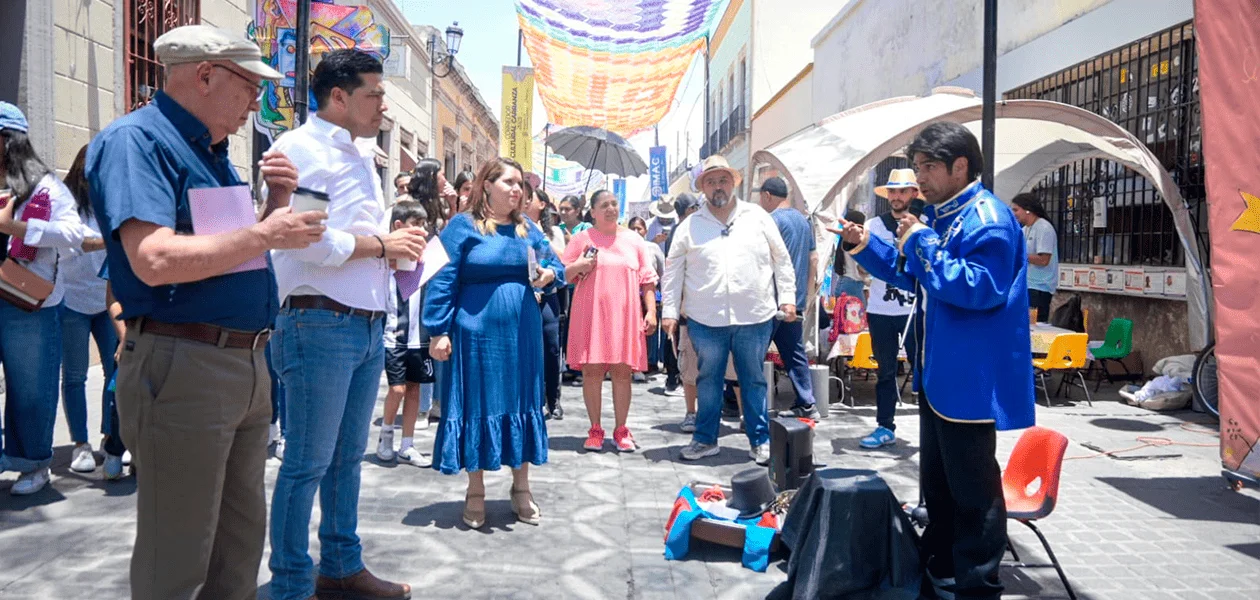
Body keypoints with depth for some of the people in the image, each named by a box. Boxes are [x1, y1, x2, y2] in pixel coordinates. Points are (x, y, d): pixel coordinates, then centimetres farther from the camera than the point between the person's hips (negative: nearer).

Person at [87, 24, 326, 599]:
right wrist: (267, 234, -17)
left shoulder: (210, 151, 16)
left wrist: (276, 201, 6)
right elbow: (154, 261, -25)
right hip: (182, 364, -9)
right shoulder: (135, 139, -11)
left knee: (241, 540, 19)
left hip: (247, 366, 9)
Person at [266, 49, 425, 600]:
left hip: (369, 325, 9)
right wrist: (382, 244, -11)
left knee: (348, 455, 16)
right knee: (308, 462, -1)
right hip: (321, 323, -9)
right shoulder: (301, 149, -8)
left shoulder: (360, 158, 21)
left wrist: (401, 243, 5)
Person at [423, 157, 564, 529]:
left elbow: (556, 265, 16)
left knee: (521, 404, 10)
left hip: (523, 334, 5)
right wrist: (439, 331, -12)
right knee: (477, 406, 4)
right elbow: (443, 281, -7)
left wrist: (550, 275, -8)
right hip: (477, 333, -5)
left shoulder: (527, 228, 11)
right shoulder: (462, 226, -4)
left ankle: (521, 489, 23)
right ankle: (476, 492, 17)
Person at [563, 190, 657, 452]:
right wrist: (578, 267, -14)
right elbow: (563, 275, 7)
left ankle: (621, 429, 11)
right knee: (591, 370, -2)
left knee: (622, 371, 1)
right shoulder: (581, 239, 6)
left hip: (624, 315, 1)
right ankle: (595, 429, 9)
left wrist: (651, 311, 1)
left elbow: (647, 279, 10)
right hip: (590, 315, -1)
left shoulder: (633, 240, 11)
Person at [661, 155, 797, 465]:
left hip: (754, 317, 0)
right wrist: (670, 312, 1)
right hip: (706, 320, 0)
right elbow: (673, 270, 6)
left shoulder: (758, 218, 5)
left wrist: (787, 298, 4)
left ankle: (760, 440, 21)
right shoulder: (690, 226, 4)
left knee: (754, 380, 9)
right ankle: (705, 439, 24)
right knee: (708, 379, 11)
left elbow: (781, 260, 9)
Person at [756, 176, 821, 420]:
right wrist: (807, 294, 22)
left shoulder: (772, 220, -11)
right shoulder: (803, 220, 14)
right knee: (796, 353, 12)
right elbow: (814, 259, 17)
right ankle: (806, 405, 12)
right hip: (796, 300, 8)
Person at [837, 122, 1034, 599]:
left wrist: (923, 242, -24)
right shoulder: (938, 214, 13)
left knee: (972, 488, 0)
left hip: (971, 380, -11)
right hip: (938, 376, 11)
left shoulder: (988, 218, -18)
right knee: (936, 482, 20)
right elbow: (910, 275, 21)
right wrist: (865, 245, 8)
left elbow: (982, 288, -28)